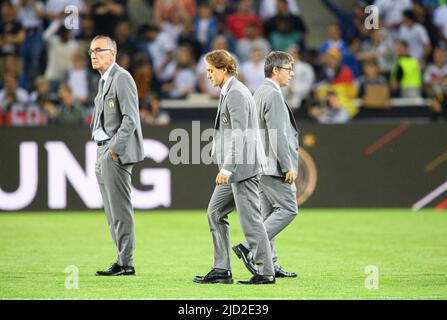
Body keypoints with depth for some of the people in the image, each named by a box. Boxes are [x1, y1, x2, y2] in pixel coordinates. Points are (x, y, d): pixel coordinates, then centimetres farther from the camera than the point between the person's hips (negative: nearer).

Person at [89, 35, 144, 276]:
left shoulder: (122, 78, -10)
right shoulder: (104, 81, 19)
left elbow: (130, 119, -17)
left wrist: (115, 149, -19)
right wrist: (103, 151, 12)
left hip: (117, 153, -10)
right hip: (103, 152, 10)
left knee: (120, 210, -9)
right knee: (113, 212, 10)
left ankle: (126, 263, -7)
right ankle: (123, 261, 14)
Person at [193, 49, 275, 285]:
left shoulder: (236, 94, -15)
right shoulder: (229, 92, 17)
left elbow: (240, 135, -22)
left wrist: (227, 168, -25)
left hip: (243, 166, -11)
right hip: (234, 168, 11)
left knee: (250, 219, -6)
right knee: (215, 213, 11)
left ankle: (265, 272, -1)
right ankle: (221, 270, 12)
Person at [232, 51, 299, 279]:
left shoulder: (261, 92, 17)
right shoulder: (273, 95, -15)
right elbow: (277, 135, -21)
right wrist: (288, 166, -18)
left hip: (262, 165, 10)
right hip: (273, 165, -10)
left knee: (269, 213, 10)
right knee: (288, 209, -8)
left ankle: (269, 263, 10)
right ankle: (249, 248, -13)